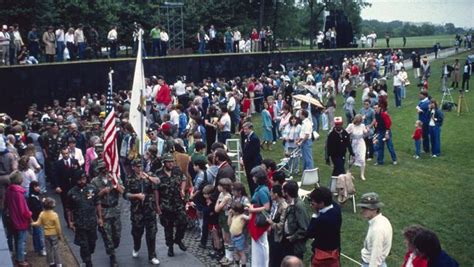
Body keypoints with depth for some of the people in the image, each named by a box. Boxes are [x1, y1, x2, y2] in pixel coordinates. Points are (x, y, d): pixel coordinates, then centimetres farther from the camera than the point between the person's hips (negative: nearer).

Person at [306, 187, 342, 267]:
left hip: (322, 252, -7)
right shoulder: (336, 207, -11)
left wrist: (315, 214, -22)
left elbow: (309, 234, -21)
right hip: (335, 250, 7)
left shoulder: (321, 219, -34)